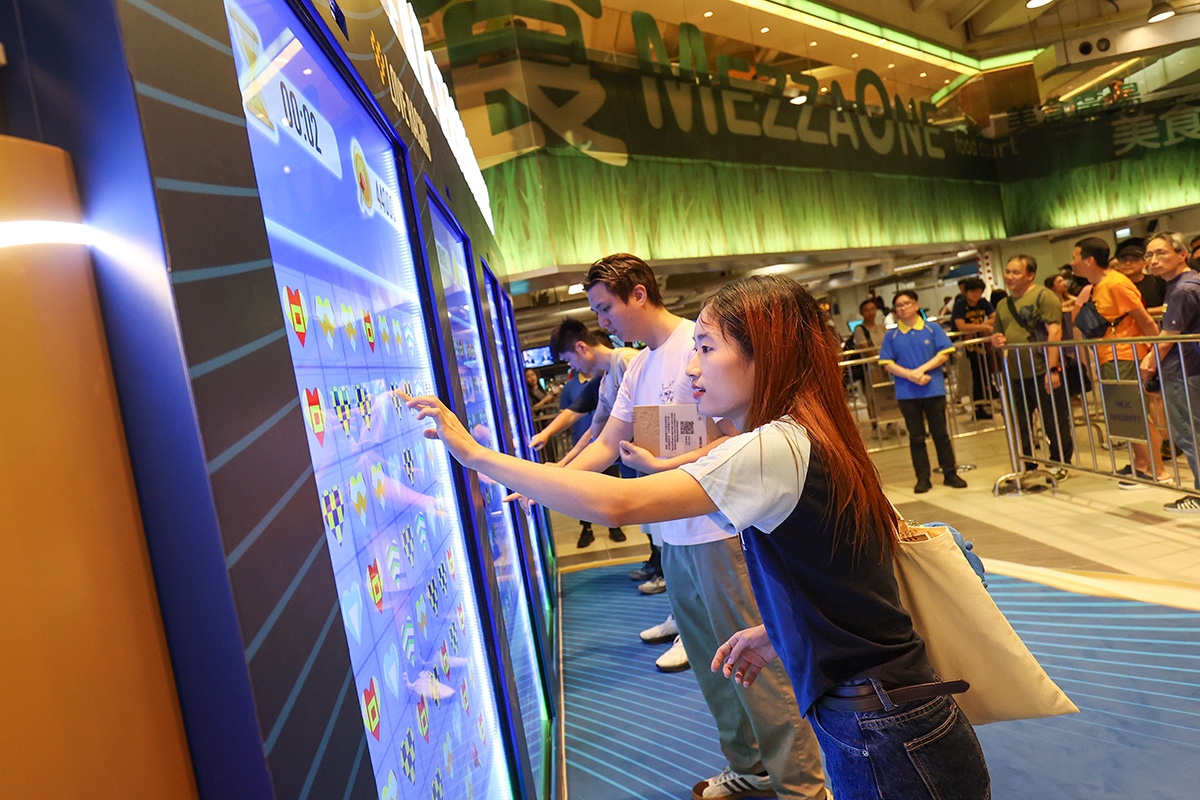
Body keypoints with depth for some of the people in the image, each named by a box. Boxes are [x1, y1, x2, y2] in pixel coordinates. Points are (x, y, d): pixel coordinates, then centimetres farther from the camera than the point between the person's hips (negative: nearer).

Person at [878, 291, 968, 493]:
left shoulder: (933, 329, 4)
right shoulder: (891, 336, 4)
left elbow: (944, 355, -2)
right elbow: (888, 364, -2)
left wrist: (922, 370, -14)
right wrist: (910, 375, -15)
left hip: (934, 390, 0)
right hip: (907, 394, 0)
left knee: (941, 434, 7)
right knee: (916, 438, 6)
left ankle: (950, 473, 17)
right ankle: (922, 478, 13)